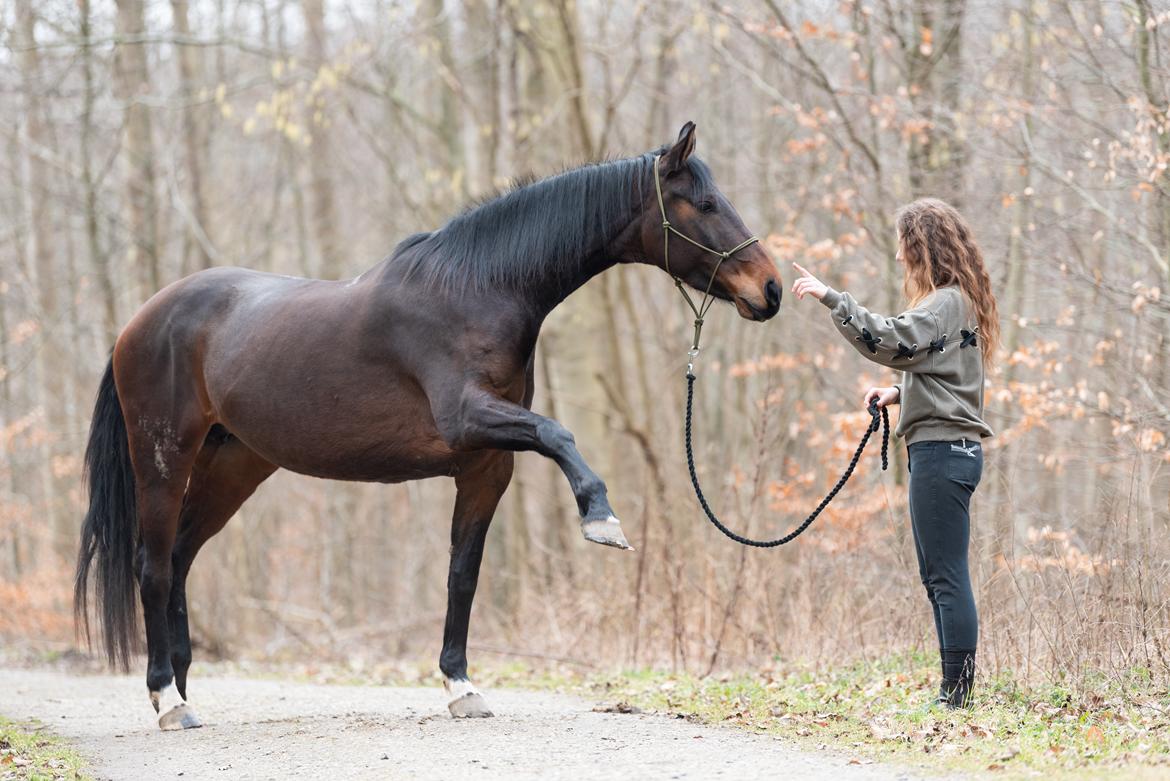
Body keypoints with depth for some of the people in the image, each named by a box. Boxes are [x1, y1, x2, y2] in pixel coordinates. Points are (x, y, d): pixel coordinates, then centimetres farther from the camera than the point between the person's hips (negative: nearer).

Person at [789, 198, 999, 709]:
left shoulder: (947, 302, -11)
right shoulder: (952, 302, 20)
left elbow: (889, 340, -27)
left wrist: (831, 298, -25)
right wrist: (900, 394, 12)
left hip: (943, 451, -11)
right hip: (943, 450, 11)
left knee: (948, 576, -10)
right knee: (938, 577, 12)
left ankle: (957, 692, -10)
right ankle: (953, 691, 14)